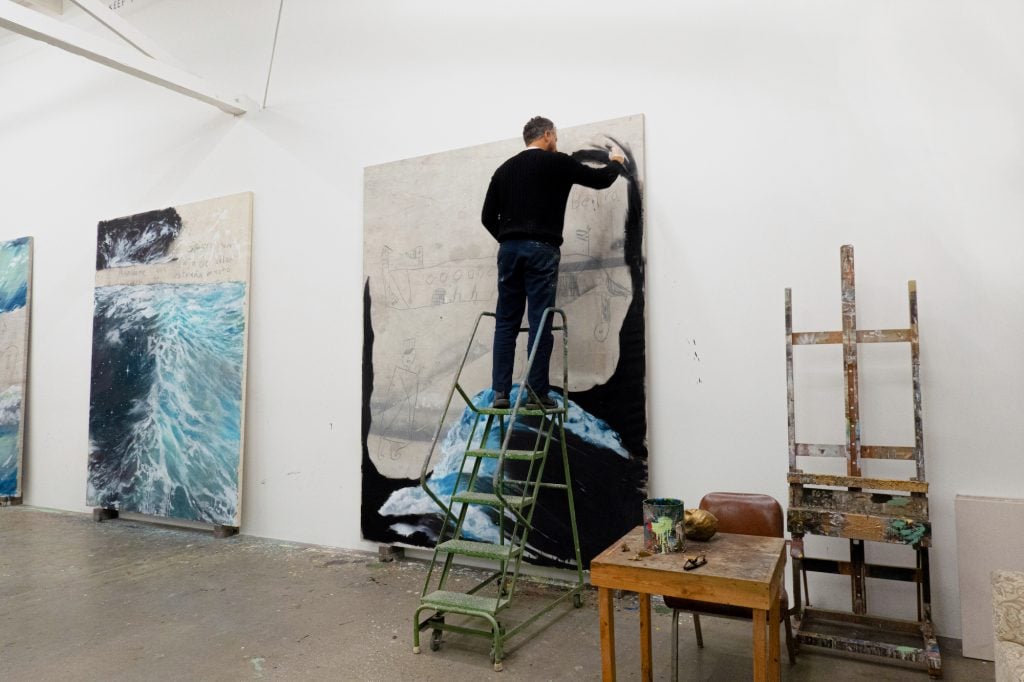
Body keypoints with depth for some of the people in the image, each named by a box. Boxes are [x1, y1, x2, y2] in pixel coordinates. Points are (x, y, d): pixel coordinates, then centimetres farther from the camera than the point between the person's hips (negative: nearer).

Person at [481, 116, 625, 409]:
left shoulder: (504, 169, 18)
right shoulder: (556, 162, 3)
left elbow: (488, 217, 14)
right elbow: (601, 179, 8)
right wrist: (616, 161, 29)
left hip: (508, 250, 5)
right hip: (540, 250, -5)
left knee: (506, 324, 7)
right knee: (540, 324, -3)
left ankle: (500, 393, 5)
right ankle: (537, 394, -1)